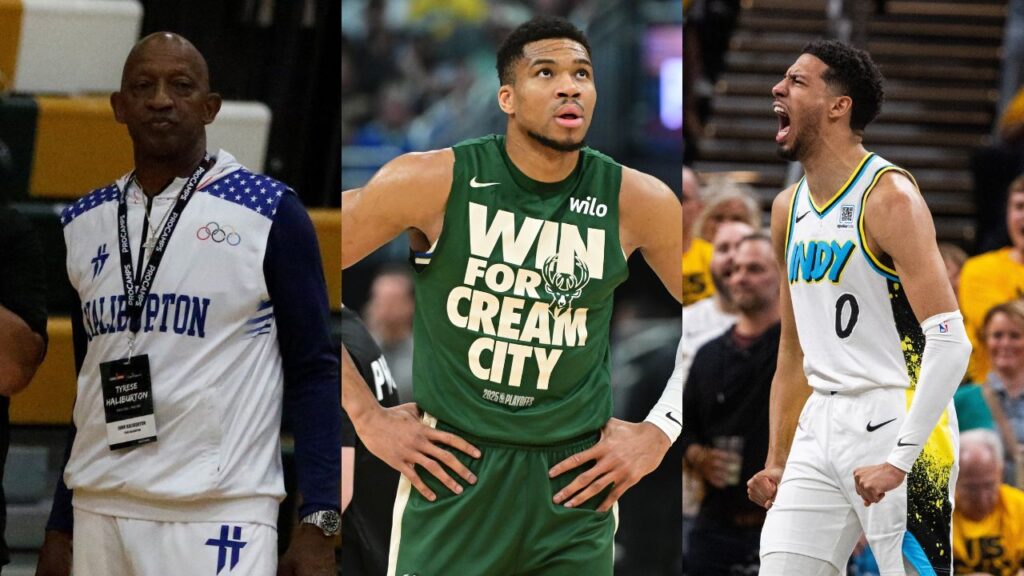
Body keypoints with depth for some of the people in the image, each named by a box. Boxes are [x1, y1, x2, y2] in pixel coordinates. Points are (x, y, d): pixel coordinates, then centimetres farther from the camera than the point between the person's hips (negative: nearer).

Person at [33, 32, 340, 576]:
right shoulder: (83, 224, 13)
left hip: (220, 517, -5)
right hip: (98, 511, 5)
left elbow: (314, 373, -3)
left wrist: (319, 522, -11)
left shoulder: (269, 214, -2)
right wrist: (59, 527, 16)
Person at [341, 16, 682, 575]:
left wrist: (660, 431, 3)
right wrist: (366, 416, -4)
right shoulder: (434, 182, -8)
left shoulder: (636, 202, -2)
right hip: (450, 474, -2)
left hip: (575, 482, 2)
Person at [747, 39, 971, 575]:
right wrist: (777, 460, 18)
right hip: (821, 425, 8)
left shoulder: (889, 197, -13)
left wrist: (899, 460, -23)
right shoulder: (789, 208, 12)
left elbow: (950, 342, -20)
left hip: (894, 419, -7)